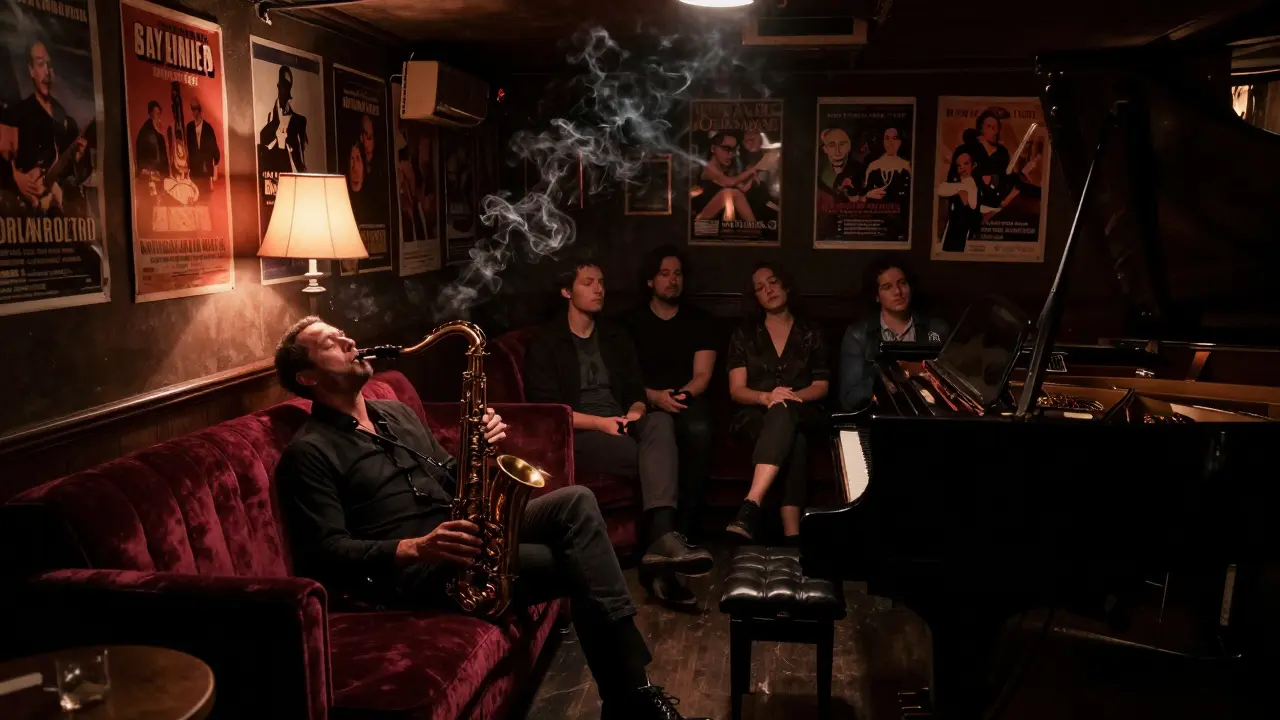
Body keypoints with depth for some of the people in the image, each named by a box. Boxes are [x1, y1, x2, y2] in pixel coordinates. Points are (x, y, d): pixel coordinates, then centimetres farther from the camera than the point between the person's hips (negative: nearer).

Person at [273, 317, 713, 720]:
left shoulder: (395, 413, 21)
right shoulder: (309, 453, -3)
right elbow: (325, 553, -13)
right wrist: (415, 548, -27)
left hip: (461, 534, 8)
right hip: (411, 572, -7)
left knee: (575, 503, -17)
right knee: (576, 563, -23)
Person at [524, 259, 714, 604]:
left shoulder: (616, 337, 21)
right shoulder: (546, 343, 3)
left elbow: (636, 391, 17)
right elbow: (545, 408, -7)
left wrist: (634, 414, -8)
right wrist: (600, 422, -17)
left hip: (621, 426, 5)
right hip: (576, 434, -4)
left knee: (660, 421, -33)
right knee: (655, 458, -32)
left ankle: (661, 539, -48)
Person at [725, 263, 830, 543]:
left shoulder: (811, 333, 16)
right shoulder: (744, 335, 14)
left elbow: (821, 386, 8)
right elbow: (736, 390, 3)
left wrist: (791, 396, -15)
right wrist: (767, 397, -20)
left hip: (801, 414, 0)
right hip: (754, 415, 0)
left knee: (783, 412, -42)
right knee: (793, 440, -40)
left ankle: (750, 508, -60)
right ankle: (791, 532, -55)